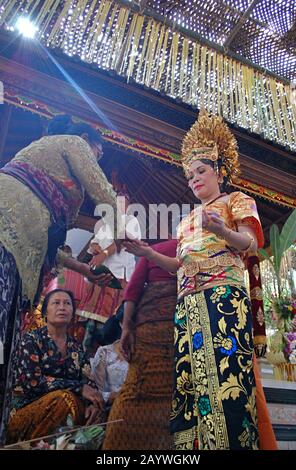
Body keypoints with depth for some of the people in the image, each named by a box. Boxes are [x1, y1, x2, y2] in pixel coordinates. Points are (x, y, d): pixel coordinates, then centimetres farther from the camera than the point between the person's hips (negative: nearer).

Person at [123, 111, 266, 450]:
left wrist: (221, 231, -25)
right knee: (189, 377, -3)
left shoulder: (236, 200, 15)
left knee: (226, 373, -18)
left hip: (224, 296, -5)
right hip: (187, 303, 6)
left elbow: (251, 243, -3)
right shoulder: (187, 219, 30)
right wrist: (146, 252, 10)